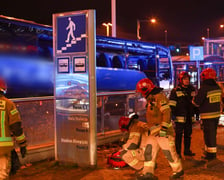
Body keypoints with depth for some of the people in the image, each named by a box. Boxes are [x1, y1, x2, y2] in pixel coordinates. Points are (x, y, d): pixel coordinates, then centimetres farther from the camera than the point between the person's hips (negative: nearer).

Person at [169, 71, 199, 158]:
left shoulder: (192, 90, 11)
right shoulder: (175, 91, -5)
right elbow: (171, 103, -7)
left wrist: (197, 113, 18)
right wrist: (172, 114, -14)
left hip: (189, 117, 5)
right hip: (180, 117, -5)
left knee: (188, 134, 13)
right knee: (178, 135, -1)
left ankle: (187, 150, 25)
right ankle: (178, 152, 7)